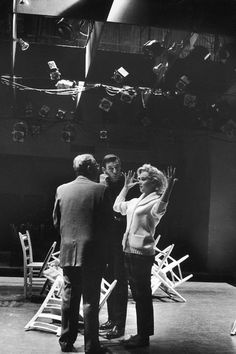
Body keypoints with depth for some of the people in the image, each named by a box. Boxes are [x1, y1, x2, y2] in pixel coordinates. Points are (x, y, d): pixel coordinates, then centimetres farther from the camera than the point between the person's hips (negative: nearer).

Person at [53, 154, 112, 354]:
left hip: (68, 252, 4)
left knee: (69, 297, 14)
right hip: (92, 253, -4)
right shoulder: (100, 190, -7)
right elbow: (107, 222, -5)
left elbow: (56, 222, 9)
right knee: (90, 300, 3)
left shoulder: (61, 190, 4)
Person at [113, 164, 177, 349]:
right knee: (138, 295, 15)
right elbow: (117, 206, 30)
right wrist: (126, 187, 29)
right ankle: (141, 333, 25)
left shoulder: (156, 201, -9)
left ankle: (144, 337, 11)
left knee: (143, 296, 0)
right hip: (129, 251, 8)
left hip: (142, 254, -8)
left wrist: (168, 189, -47)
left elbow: (159, 209, -33)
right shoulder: (136, 201, 16)